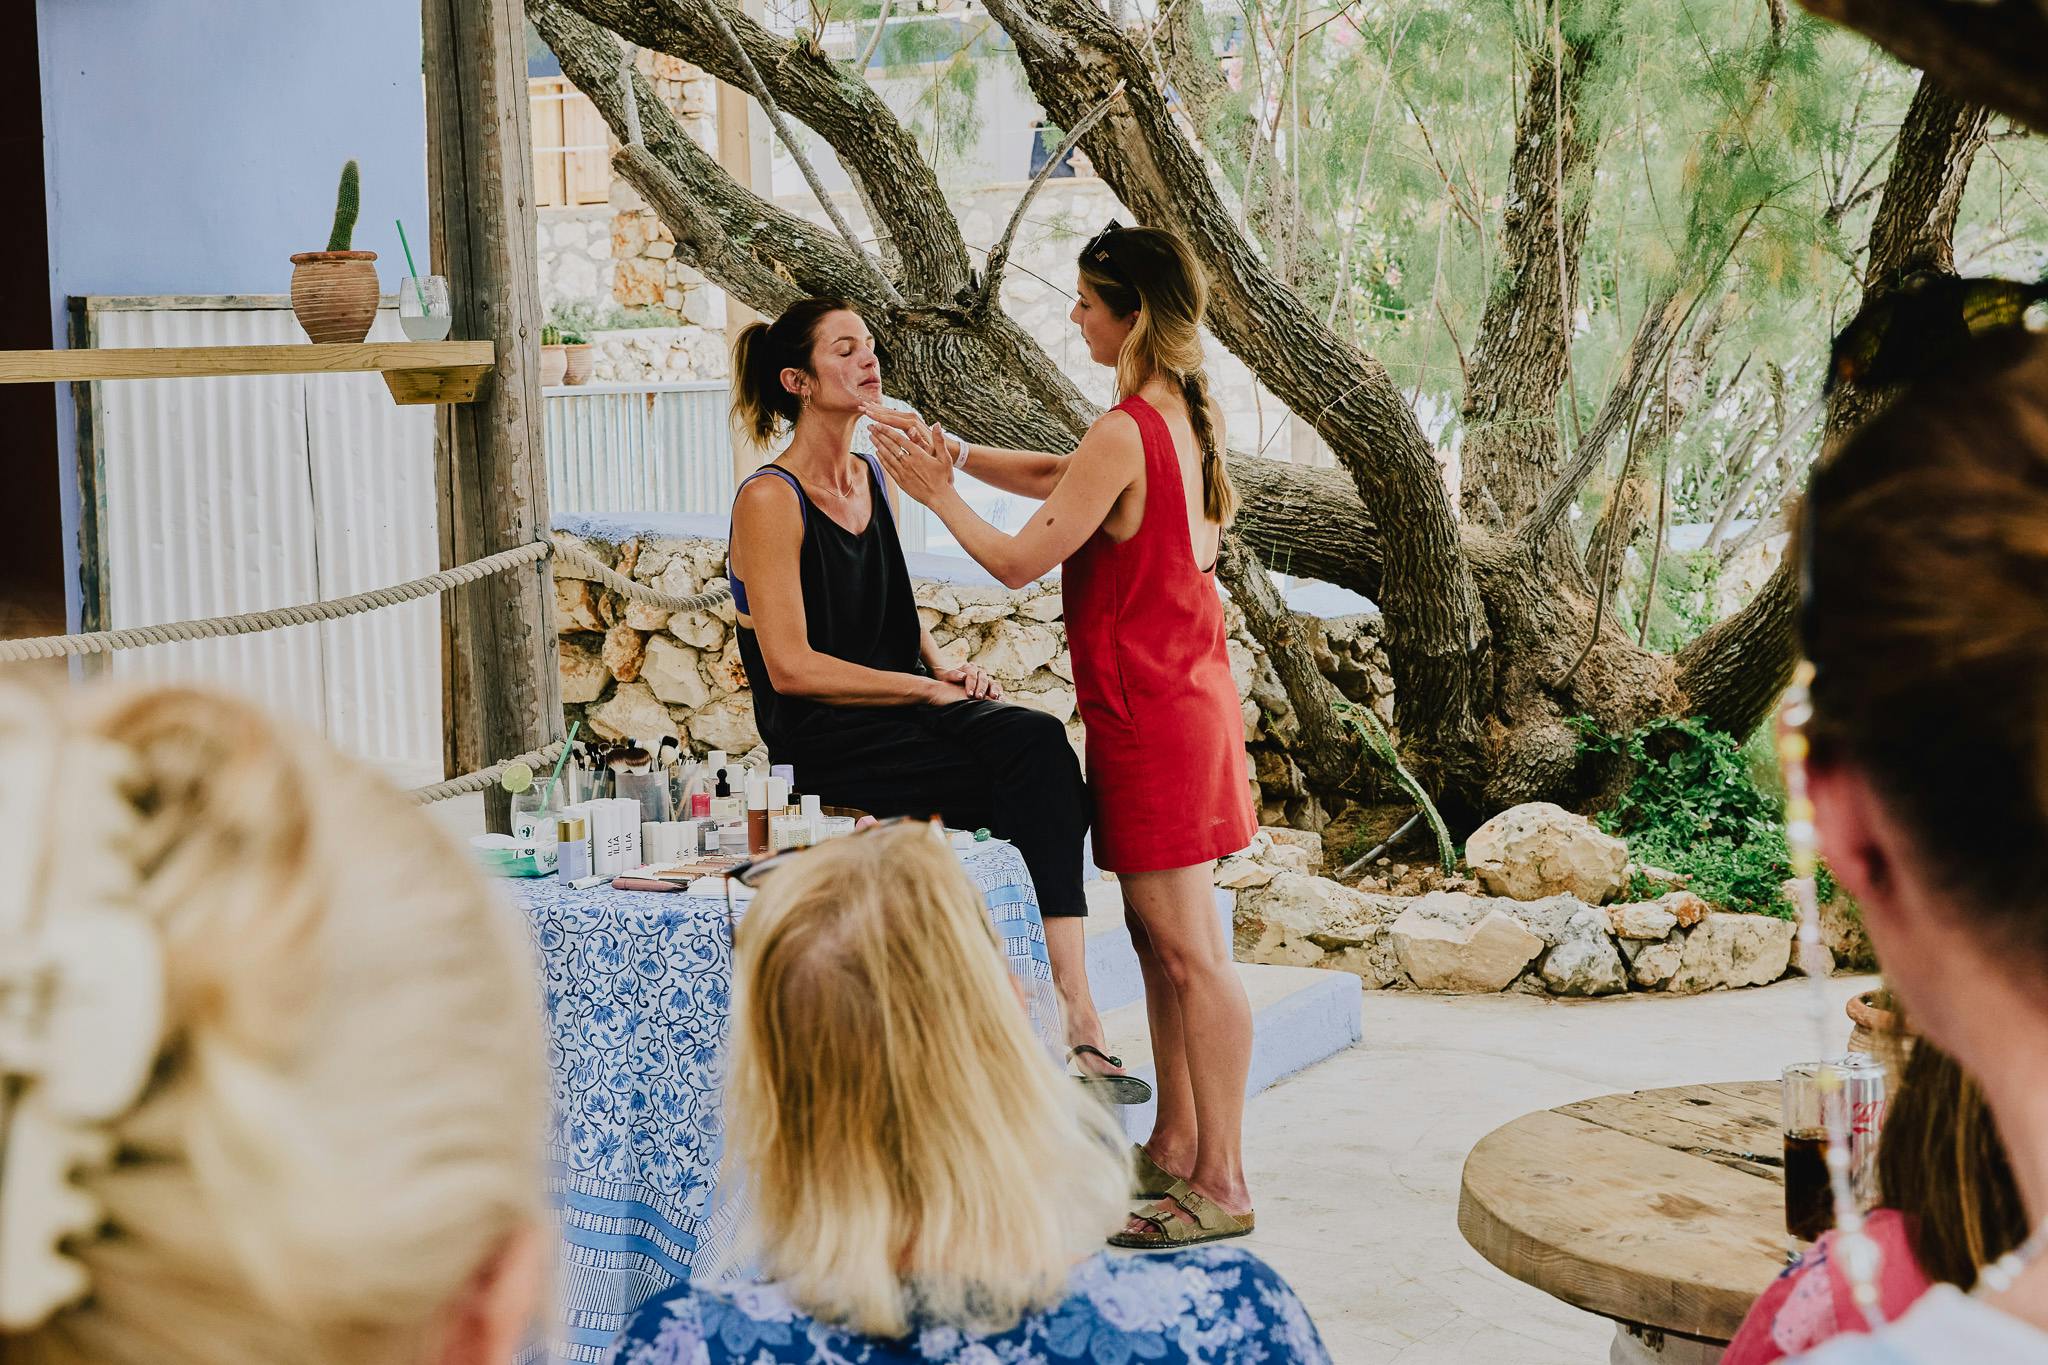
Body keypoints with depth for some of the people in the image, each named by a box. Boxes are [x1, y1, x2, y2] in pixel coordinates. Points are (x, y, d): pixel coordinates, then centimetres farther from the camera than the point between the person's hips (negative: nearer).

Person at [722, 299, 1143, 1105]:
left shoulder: (871, 478, 15)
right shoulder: (770, 501, -9)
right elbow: (791, 667, -14)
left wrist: (940, 663, 6)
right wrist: (927, 687, -14)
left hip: (897, 709, 7)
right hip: (823, 742, -7)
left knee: (1038, 742, -25)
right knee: (1039, 769, -25)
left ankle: (1073, 1010, -32)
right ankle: (1073, 1014, -22)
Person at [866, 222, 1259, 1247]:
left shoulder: (1124, 436, -21)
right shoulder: (1188, 415, 8)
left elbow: (1020, 560, -15)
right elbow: (1066, 481, 20)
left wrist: (939, 495, -1)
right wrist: (952, 451, 17)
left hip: (1152, 710, -10)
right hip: (1186, 691, 10)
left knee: (1190, 949, -4)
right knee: (1159, 935, 17)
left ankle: (1222, 1184, 3)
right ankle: (1177, 1144, 28)